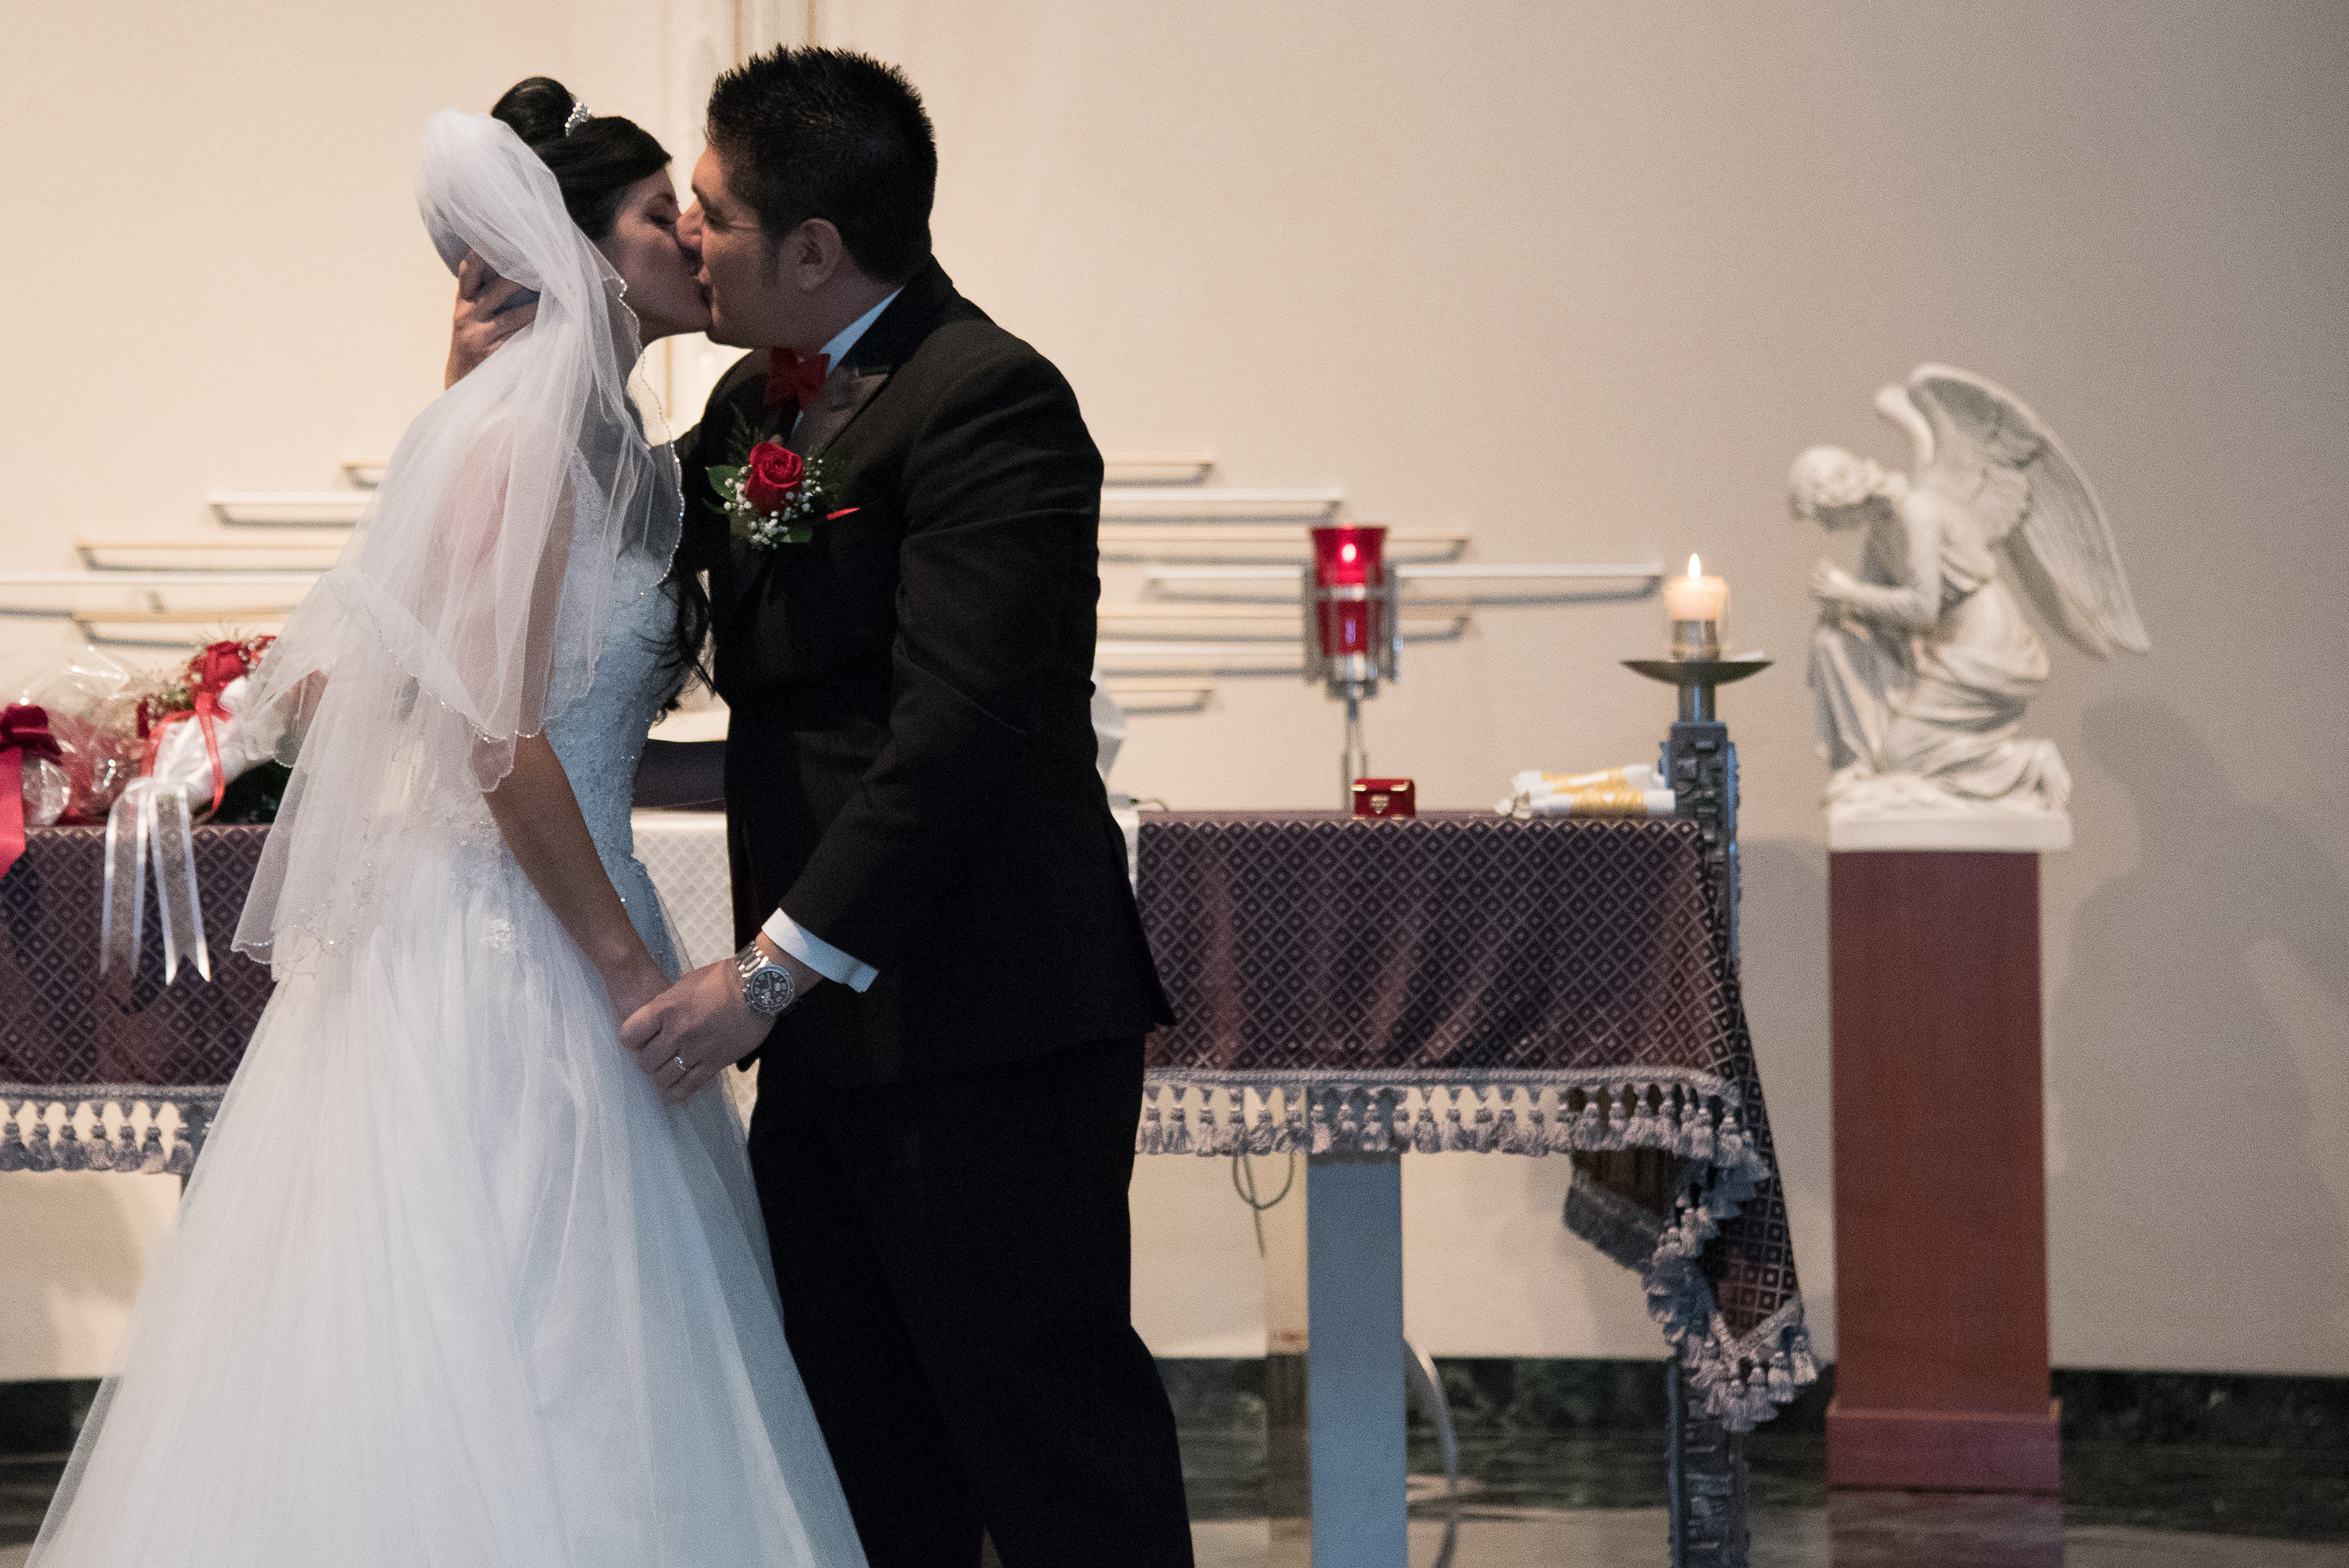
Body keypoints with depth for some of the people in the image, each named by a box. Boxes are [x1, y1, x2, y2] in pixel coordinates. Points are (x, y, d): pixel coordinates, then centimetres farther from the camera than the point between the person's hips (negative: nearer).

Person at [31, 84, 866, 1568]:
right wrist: (631, 967, -15)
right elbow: (502, 742, -20)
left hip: (556, 941, 9)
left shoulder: (603, 444, 15)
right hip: (491, 957, -9)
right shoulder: (523, 439, -13)